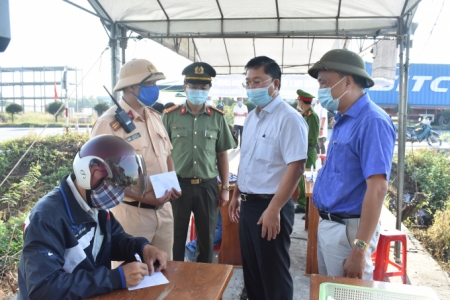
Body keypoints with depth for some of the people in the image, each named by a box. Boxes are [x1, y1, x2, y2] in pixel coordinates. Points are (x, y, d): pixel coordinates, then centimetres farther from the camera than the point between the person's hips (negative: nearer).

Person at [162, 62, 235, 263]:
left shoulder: (217, 117, 2)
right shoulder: (170, 116, -2)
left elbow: (222, 154, 6)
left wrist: (225, 187, 5)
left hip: (208, 186, 1)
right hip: (178, 184, -1)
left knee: (206, 238, 14)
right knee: (176, 237, 11)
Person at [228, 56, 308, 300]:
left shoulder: (288, 118, -16)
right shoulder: (251, 118, 11)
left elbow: (296, 166, -21)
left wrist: (273, 209, -22)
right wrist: (236, 195, 17)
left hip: (270, 206, -8)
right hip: (247, 204, 8)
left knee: (273, 273, 7)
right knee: (251, 269, 19)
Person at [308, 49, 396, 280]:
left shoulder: (372, 121, -19)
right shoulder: (343, 120, 10)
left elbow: (377, 188, -25)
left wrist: (360, 248, -26)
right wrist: (325, 222, 16)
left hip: (348, 229, -9)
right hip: (327, 224, 9)